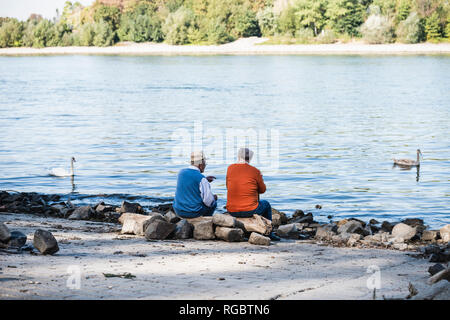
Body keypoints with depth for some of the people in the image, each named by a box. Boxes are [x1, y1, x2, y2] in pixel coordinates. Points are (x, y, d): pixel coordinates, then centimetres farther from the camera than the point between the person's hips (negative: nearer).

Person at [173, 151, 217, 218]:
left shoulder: (181, 172, 1)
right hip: (194, 212, -6)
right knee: (213, 203, 23)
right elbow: (208, 201, -18)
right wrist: (214, 198, 4)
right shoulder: (201, 178, -19)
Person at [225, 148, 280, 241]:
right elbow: (262, 190, 6)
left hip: (231, 211, 3)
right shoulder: (255, 171, -7)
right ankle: (269, 234, 33)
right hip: (249, 211, -3)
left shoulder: (230, 168, 1)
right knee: (266, 204, 27)